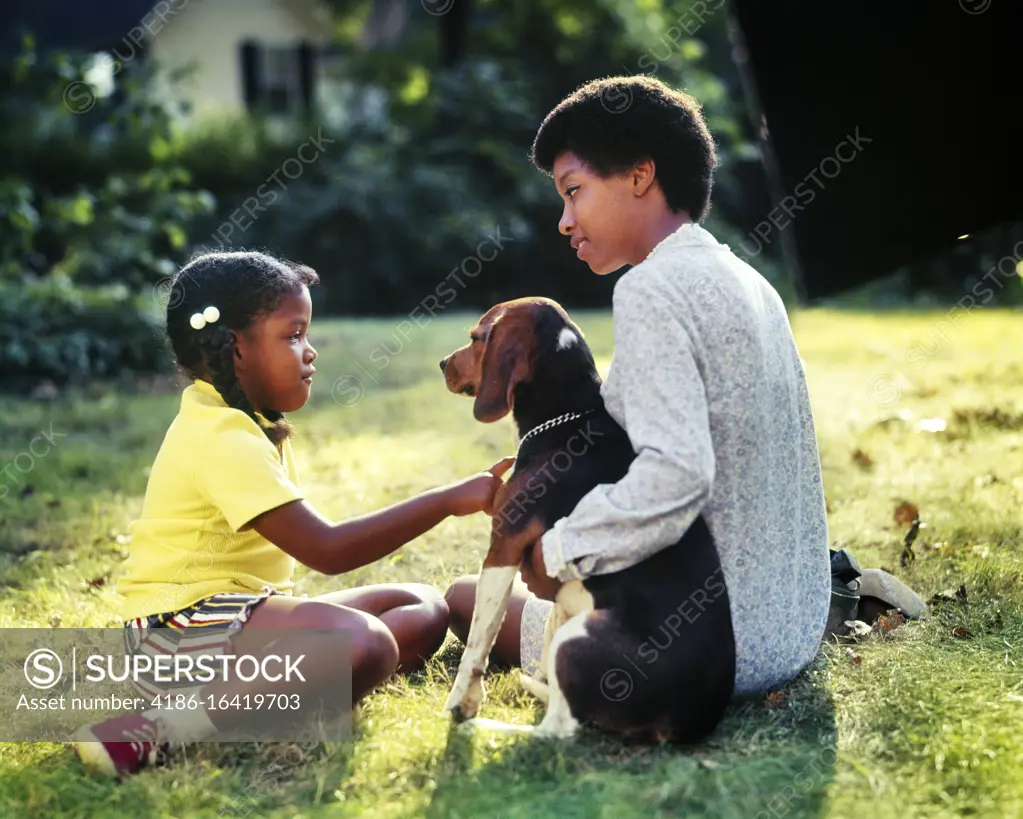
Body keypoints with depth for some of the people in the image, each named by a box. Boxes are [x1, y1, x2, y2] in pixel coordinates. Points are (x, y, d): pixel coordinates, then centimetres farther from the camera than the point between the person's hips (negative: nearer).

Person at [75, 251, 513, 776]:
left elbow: (307, 544, 11)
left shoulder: (248, 421, 14)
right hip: (188, 620, -10)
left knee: (423, 610, 4)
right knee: (365, 644, -34)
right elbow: (326, 549, -26)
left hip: (247, 608, 10)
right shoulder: (222, 436, -19)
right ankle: (169, 727, -29)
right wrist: (450, 500, -23)